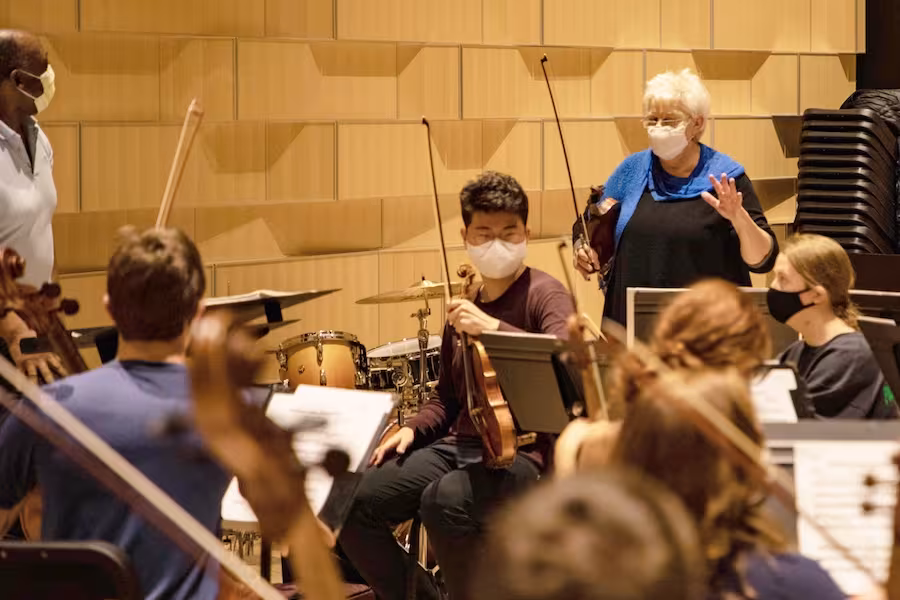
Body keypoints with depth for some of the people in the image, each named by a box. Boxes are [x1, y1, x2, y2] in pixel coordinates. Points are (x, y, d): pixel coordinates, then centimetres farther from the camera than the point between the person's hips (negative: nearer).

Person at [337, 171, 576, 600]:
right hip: (458, 446, 7)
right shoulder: (463, 309, 16)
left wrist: (492, 328, -29)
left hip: (522, 451, -7)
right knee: (353, 505, -11)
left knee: (443, 501, -36)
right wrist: (413, 429, 4)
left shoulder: (544, 295, -4)